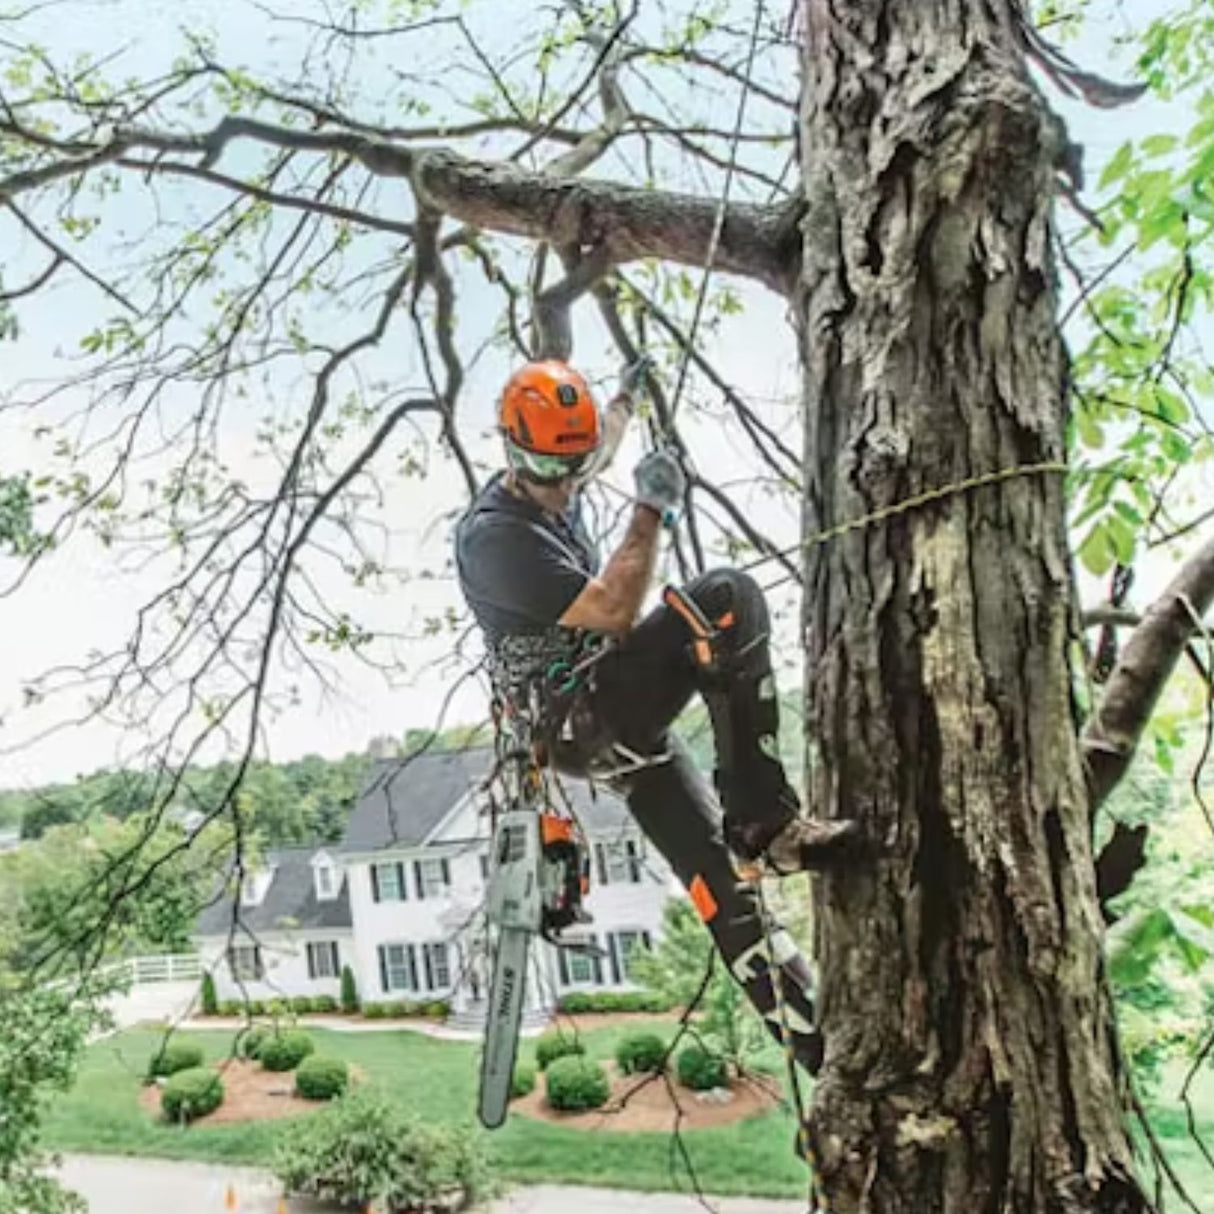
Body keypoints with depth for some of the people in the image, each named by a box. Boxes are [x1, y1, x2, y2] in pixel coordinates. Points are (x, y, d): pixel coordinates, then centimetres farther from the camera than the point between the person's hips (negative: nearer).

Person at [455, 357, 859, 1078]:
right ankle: (764, 820, -24)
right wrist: (653, 512, -18)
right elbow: (613, 613, -25)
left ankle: (814, 1033, 6)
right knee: (729, 598, -25)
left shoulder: (551, 484, 9)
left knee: (719, 878, 2)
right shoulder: (495, 536, -20)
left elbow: (600, 449, 36)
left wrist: (627, 399, 49)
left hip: (618, 711, 9)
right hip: (580, 717, -9)